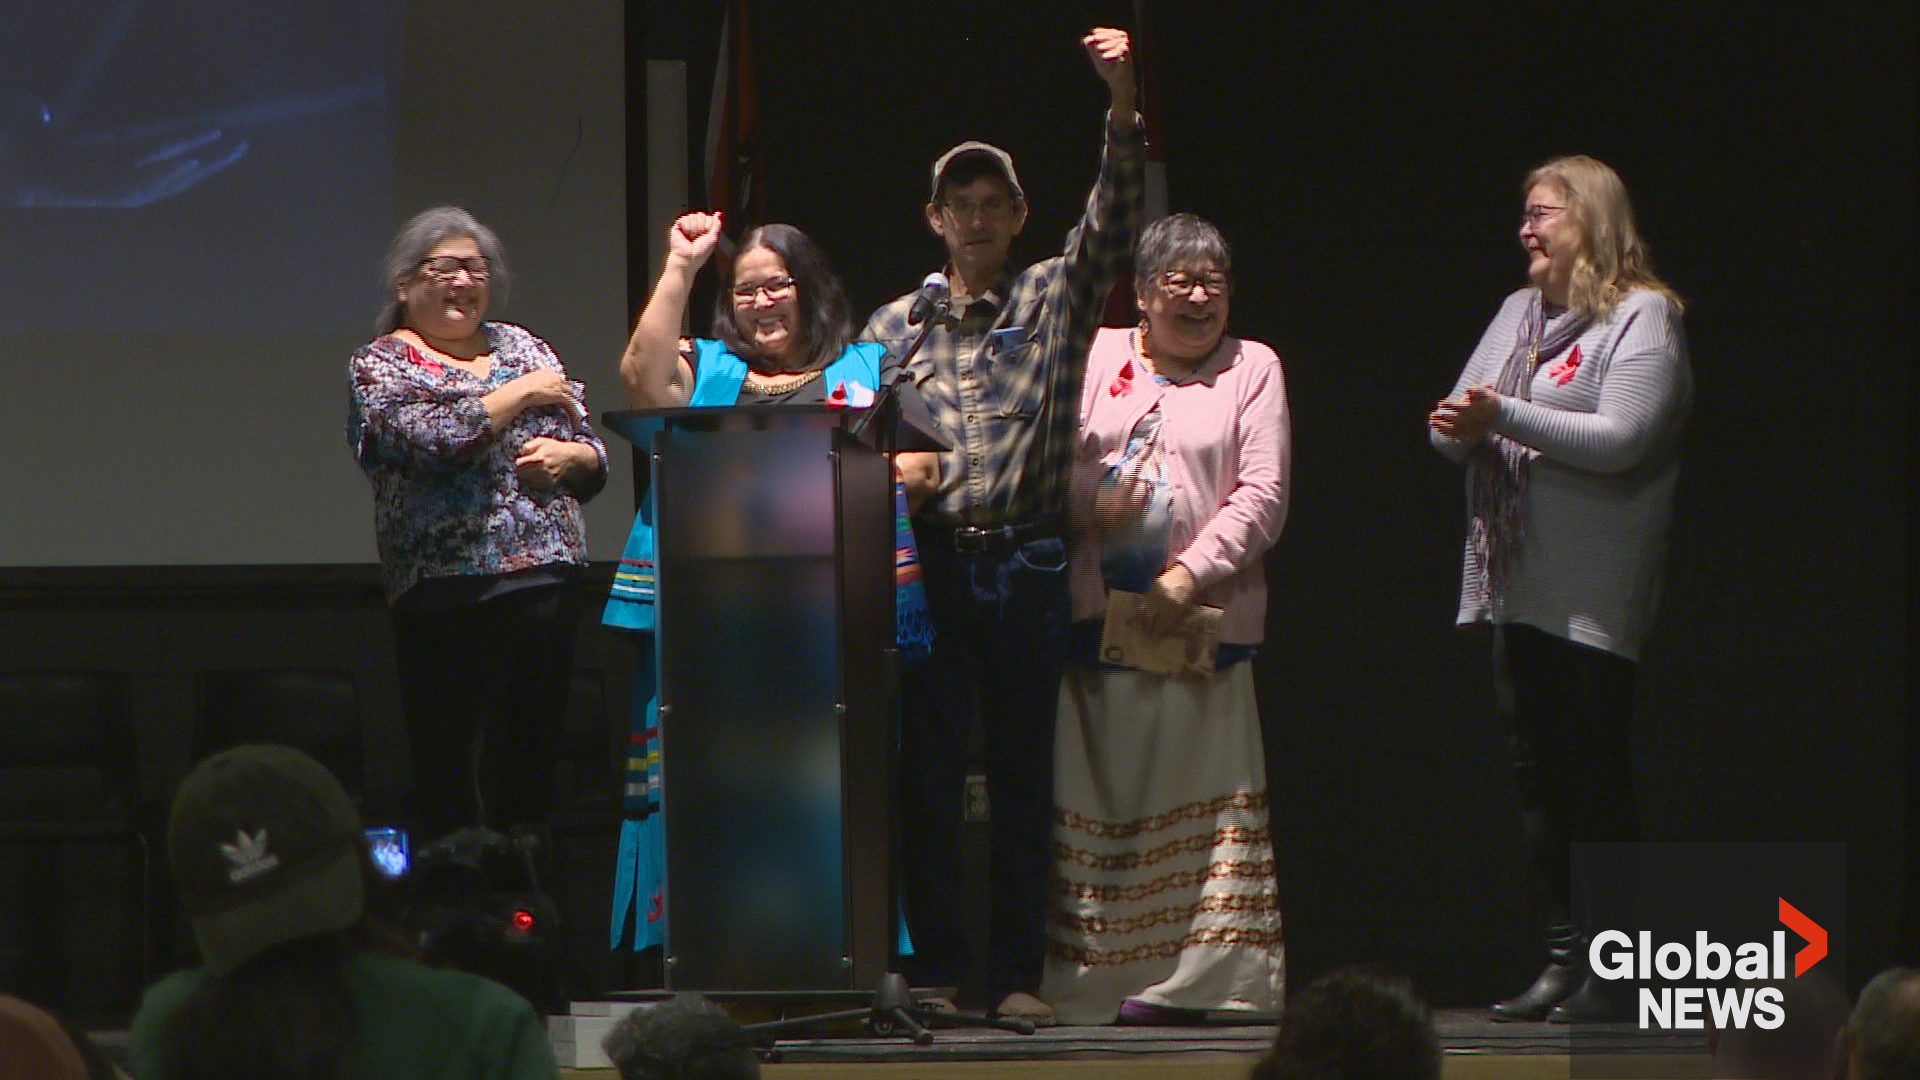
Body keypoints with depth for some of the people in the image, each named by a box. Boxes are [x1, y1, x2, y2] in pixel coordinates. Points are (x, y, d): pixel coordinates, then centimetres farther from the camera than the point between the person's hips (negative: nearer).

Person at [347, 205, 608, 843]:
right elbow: (432, 438, -16)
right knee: (458, 792, -7)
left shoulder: (521, 347, 19)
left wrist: (568, 456, -4)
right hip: (453, 593, -5)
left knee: (532, 777, 4)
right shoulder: (381, 366, 5)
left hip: (547, 584, 5)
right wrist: (524, 393, -6)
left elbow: (594, 459, 19)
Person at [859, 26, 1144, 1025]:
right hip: (930, 565, 0)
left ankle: (1016, 973, 6)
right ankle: (934, 970, 5)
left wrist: (1122, 107, -17)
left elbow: (1115, 221, -5)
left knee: (1023, 776, 2)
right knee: (925, 774, 0)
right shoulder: (896, 326, 12)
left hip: (1027, 566, 0)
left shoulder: (1055, 300, 9)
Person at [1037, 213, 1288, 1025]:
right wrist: (1092, 495, -13)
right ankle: (1090, 983, 3)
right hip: (1093, 616, 1)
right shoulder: (1096, 358, 14)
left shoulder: (1252, 370, 8)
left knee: (1193, 798, -4)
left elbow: (1263, 494, 0)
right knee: (1092, 794, 0)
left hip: (1199, 623, -1)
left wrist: (1192, 573, -12)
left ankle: (1183, 980, -2)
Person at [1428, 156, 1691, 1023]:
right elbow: (1462, 422, 16)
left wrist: (1505, 415, -21)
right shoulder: (1520, 312, 17)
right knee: (1538, 778, 7)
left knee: (1597, 781, -6)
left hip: (1594, 595, -7)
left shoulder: (1642, 318, -6)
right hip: (1518, 586, 7)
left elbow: (1620, 440, -18)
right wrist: (1458, 426, -8)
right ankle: (1562, 960, 11)